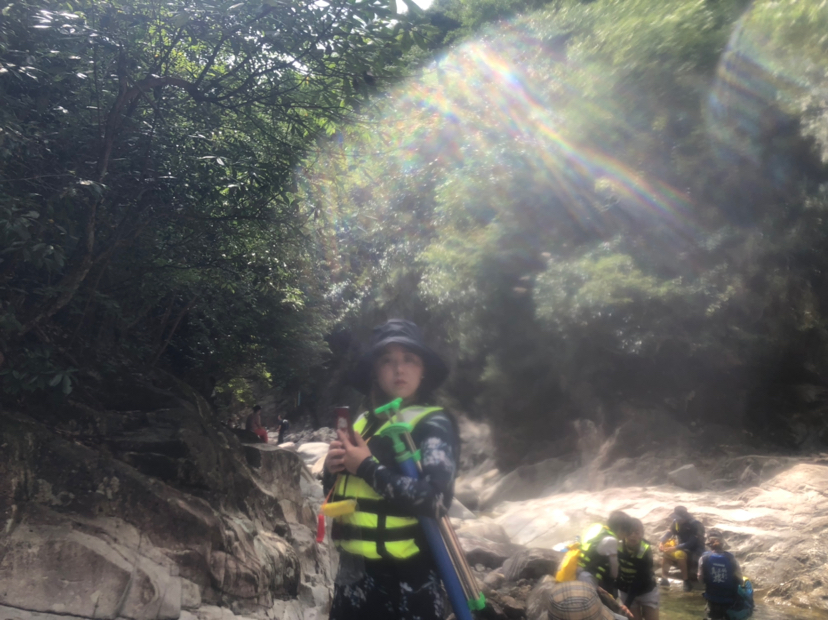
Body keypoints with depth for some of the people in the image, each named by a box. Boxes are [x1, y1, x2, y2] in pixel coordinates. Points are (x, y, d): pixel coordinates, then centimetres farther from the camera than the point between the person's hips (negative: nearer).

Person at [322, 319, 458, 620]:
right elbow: (336, 494, 15)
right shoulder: (363, 422, 7)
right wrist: (332, 469, -6)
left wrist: (367, 467, -16)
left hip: (405, 578, -5)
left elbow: (434, 500, -23)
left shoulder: (434, 424, -9)